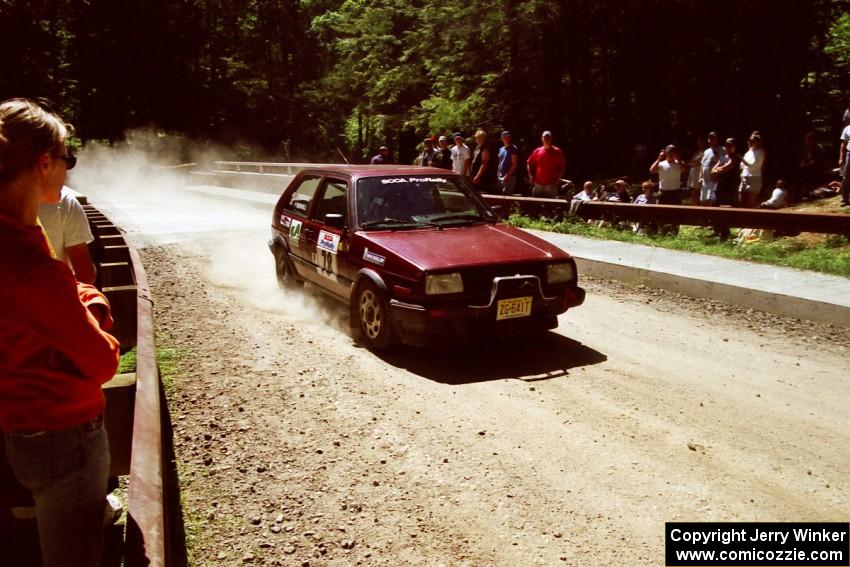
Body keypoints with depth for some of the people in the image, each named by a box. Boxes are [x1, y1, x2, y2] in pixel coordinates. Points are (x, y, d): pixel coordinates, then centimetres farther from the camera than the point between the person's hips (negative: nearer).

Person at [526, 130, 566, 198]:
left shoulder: (557, 152, -1)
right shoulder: (537, 151, 7)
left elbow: (563, 166, 1)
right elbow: (529, 163, 18)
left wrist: (558, 179, -8)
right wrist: (531, 176, 7)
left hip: (551, 185, -3)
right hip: (538, 184, 3)